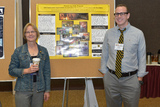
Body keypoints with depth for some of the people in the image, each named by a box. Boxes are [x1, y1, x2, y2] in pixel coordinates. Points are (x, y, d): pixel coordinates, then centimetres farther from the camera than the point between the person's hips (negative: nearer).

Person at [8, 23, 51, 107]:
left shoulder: (43, 51, 7)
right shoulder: (18, 51, 1)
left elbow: (47, 72, 8)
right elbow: (11, 70, 0)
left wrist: (47, 90, 4)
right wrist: (27, 70, -15)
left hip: (39, 90, 2)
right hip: (23, 90, -2)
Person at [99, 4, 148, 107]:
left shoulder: (138, 33, -2)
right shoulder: (109, 33, 4)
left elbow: (142, 57, 0)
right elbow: (104, 55, 9)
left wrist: (140, 78, -3)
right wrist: (104, 73, 6)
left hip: (131, 79, -2)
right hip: (111, 78, 2)